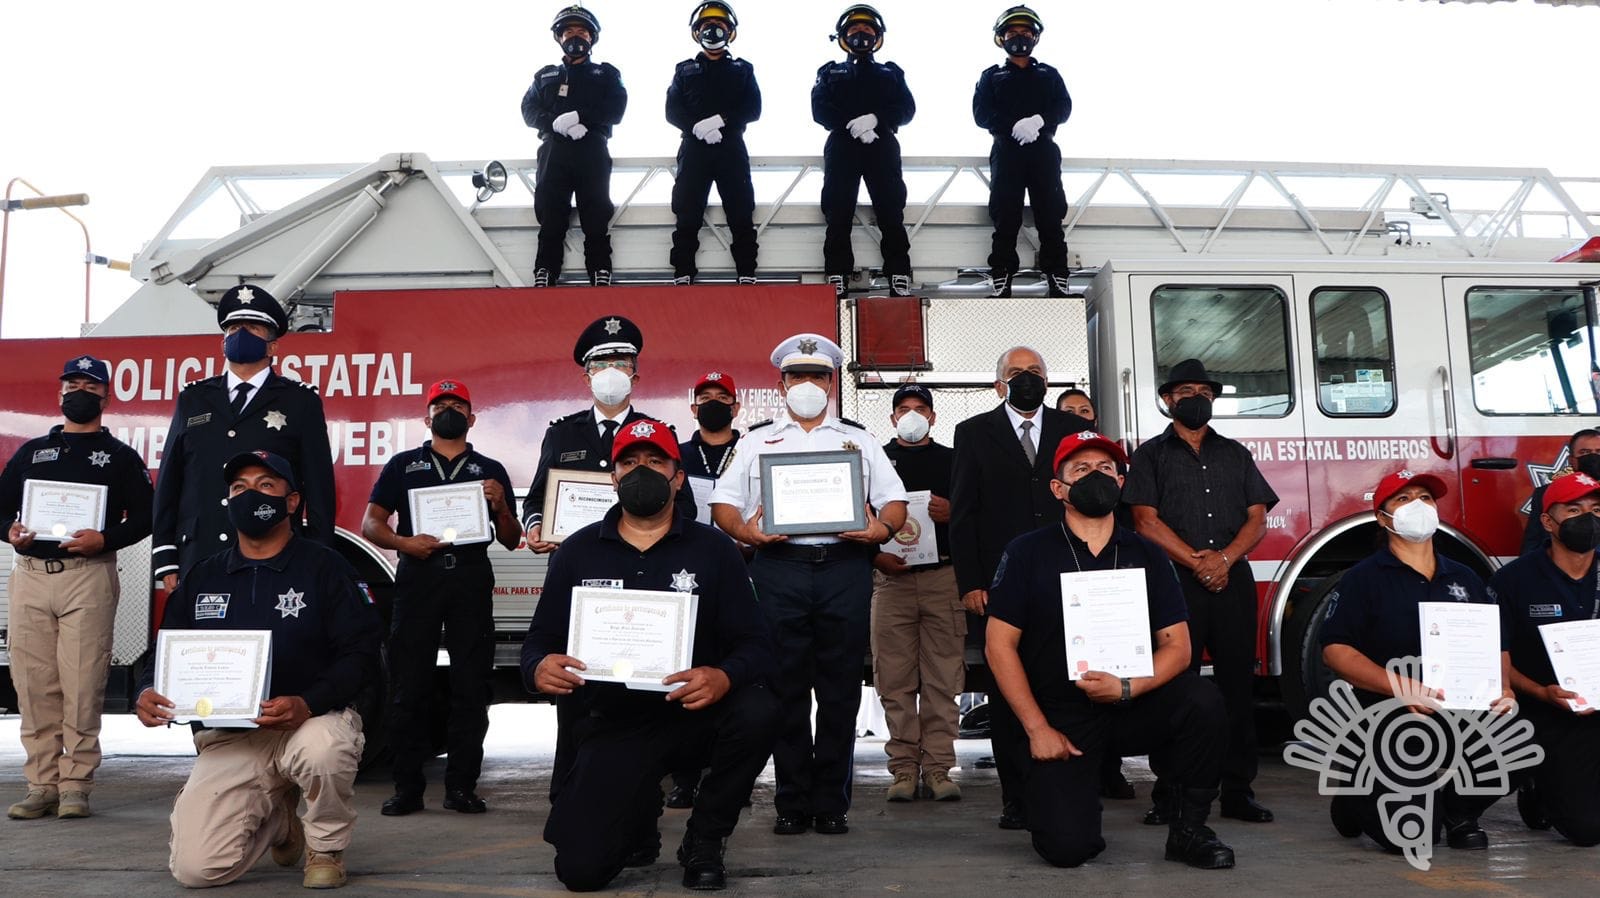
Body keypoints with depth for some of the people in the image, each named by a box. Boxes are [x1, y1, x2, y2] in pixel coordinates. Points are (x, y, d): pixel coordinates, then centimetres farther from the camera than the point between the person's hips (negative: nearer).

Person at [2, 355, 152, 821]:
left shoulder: (120, 456, 10)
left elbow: (143, 517, 3)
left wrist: (105, 539, -14)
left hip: (89, 575, -4)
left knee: (82, 685, -7)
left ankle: (75, 786, -1)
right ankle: (41, 785, 10)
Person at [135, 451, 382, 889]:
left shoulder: (324, 568, -3)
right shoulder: (202, 579, 12)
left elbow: (360, 654, -10)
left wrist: (307, 704, -27)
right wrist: (148, 694, -11)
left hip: (312, 721, -4)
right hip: (227, 738, 4)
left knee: (323, 749, -41)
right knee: (195, 868, -11)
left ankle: (326, 848, -7)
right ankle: (278, 821, 24)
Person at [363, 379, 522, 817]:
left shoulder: (491, 471, 17)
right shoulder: (403, 465, 16)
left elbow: (511, 541, 16)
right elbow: (370, 523, 10)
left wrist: (501, 507, -5)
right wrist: (404, 542, -10)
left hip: (472, 580, 1)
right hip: (417, 577, 0)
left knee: (471, 686, -2)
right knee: (409, 686, -3)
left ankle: (461, 785, 3)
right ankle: (407, 786, 3)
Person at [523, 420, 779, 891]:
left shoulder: (712, 549, -2)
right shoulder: (578, 552, 4)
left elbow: (755, 644, -7)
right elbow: (540, 641, 5)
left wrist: (723, 677, -31)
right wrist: (539, 669, -20)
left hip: (697, 715, 0)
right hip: (616, 726, 1)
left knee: (758, 711, -33)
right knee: (580, 868, -16)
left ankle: (703, 840, -5)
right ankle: (639, 818, 24)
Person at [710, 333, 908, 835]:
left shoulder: (858, 439, 18)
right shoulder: (758, 440, 17)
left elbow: (895, 500, 12)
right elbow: (723, 501, 10)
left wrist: (882, 529, -9)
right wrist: (742, 530, -11)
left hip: (845, 568, 0)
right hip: (778, 568, 0)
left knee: (840, 690, 1)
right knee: (785, 689, 1)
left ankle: (832, 803, 11)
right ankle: (792, 803, 10)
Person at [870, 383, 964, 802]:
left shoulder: (951, 461, 14)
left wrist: (951, 513, -7)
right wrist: (876, 555, -5)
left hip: (943, 576, 0)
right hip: (891, 578, 0)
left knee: (942, 679, -2)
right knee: (895, 680, 0)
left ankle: (938, 768, 3)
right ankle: (903, 767, 6)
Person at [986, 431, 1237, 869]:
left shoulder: (1146, 556, 4)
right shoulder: (1028, 553, -3)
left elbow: (1176, 645, -1)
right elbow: (1000, 643, -5)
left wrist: (1127, 688, -20)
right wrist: (1037, 729, -10)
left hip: (1135, 709, 2)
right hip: (1061, 719, -2)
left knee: (1201, 699, -28)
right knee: (1067, 847, -19)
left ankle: (1188, 829, -6)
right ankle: (1079, 794, 19)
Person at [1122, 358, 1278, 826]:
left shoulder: (1235, 454, 18)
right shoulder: (1151, 455, 9)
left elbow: (1257, 518, 9)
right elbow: (1146, 520, -2)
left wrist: (1224, 559, -8)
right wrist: (1197, 561, -11)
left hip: (1234, 580, 3)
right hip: (1175, 583, -3)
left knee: (1238, 683, 2)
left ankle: (1238, 790, 10)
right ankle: (1170, 794, 2)